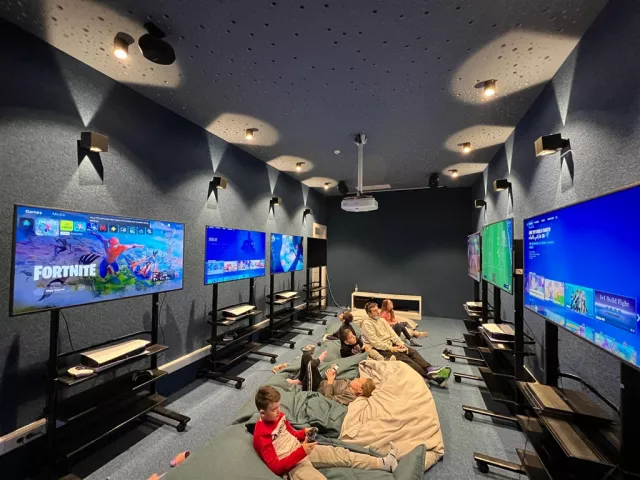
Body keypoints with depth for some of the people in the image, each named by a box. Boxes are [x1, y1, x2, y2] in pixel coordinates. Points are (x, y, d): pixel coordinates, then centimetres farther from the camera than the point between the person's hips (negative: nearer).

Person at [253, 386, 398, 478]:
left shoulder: (279, 416, 1)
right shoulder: (261, 435, -21)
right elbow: (275, 467, -20)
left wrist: (304, 433, -5)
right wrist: (301, 453, -28)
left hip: (301, 449, 7)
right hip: (291, 465, -7)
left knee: (340, 453, -2)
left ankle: (384, 463, 1)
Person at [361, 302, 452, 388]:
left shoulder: (382, 320, 14)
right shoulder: (366, 324, -11)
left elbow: (392, 333, 11)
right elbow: (375, 342, -17)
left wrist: (400, 343, -5)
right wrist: (390, 348, -19)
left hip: (391, 344, 8)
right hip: (380, 349, -8)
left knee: (412, 352, -14)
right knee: (403, 357, -28)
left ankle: (431, 369, -32)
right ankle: (429, 376, -37)